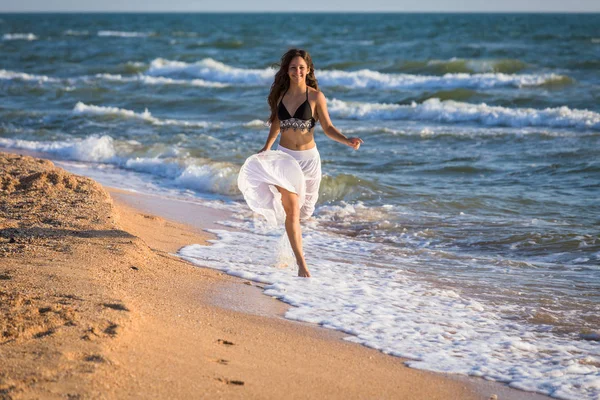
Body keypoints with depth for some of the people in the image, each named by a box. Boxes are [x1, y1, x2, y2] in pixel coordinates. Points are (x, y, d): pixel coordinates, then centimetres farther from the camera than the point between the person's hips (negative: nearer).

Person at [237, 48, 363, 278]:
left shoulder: (315, 96, -6)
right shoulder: (280, 95, 2)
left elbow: (327, 128, -4)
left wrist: (347, 141, -20)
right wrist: (266, 148, 5)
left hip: (308, 157, -1)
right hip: (284, 156, 1)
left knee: (301, 207, 14)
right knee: (292, 210, -10)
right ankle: (301, 263, -7)